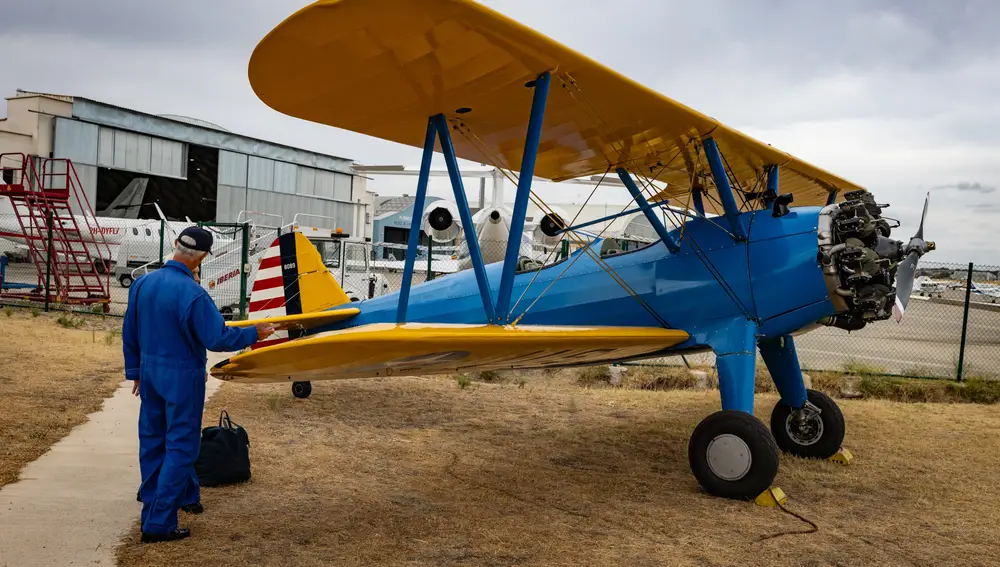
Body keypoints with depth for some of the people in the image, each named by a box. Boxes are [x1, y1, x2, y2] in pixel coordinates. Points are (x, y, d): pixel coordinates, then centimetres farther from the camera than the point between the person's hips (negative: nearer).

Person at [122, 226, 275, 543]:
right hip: (181, 377, -7)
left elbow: (129, 333, 8)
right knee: (180, 447, 3)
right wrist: (254, 334, -7)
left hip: (150, 371, 7)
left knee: (153, 441, 18)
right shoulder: (192, 294, -25)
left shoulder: (143, 283, -2)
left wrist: (135, 370, 19)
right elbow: (217, 339, -22)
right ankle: (159, 523, 6)